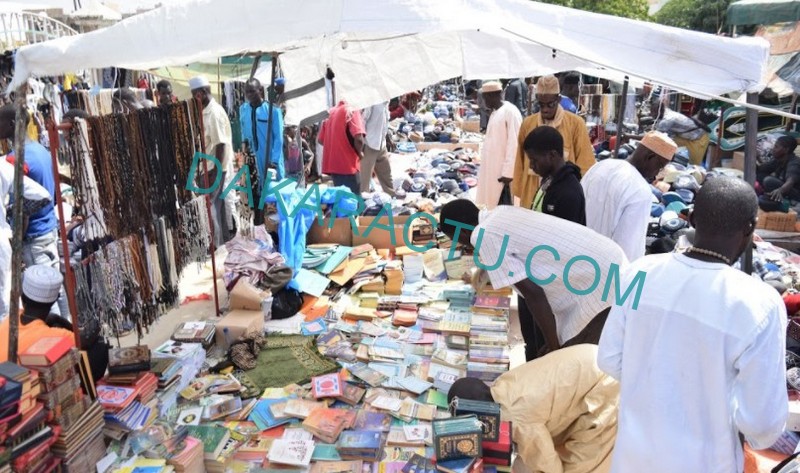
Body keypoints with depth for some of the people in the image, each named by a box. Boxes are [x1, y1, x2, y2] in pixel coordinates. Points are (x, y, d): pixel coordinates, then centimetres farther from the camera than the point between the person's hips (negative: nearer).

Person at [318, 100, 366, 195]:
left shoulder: (331, 112, 14)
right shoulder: (352, 111, -7)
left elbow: (320, 139, 15)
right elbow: (358, 138, -22)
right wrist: (360, 152, -4)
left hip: (332, 164, 7)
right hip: (348, 165, -7)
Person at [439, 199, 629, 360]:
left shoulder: (483, 237, -16)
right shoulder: (501, 212, 9)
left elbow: (532, 292, -18)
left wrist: (554, 346, -9)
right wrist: (489, 267, 43)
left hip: (601, 288, -9)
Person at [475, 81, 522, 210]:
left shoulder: (510, 112, -14)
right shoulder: (495, 112, 14)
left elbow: (514, 144, -19)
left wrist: (508, 172, -20)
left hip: (503, 172, -9)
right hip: (492, 170, 9)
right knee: (491, 207, 12)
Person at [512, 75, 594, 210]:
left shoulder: (575, 123, -4)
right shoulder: (527, 123, 5)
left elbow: (584, 164, -2)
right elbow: (520, 163, 9)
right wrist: (520, 193, 8)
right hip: (532, 196, 3)